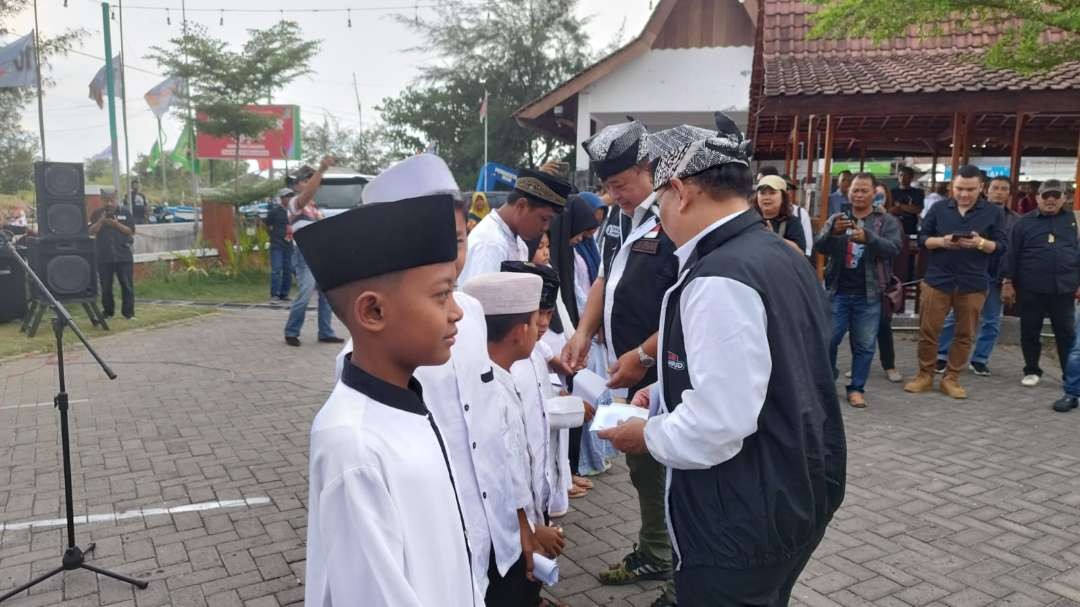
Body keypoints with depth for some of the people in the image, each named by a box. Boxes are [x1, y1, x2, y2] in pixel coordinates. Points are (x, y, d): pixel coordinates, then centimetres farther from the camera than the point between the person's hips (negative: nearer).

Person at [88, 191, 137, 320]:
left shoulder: (125, 212, 5)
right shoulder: (97, 214, 8)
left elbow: (131, 231, 0)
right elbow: (91, 232, -1)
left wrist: (116, 224, -12)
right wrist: (101, 220, -12)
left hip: (123, 256, -1)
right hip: (103, 256, 1)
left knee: (127, 285, -2)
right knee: (106, 286, 6)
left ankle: (129, 312, 4)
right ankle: (108, 311, 18)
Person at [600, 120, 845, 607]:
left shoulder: (718, 279, -26)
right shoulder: (782, 256, 6)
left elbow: (719, 424, -29)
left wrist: (647, 435, -12)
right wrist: (666, 396, 12)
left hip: (743, 520, -9)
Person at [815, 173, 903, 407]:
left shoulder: (887, 221, 3)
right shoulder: (837, 219, 8)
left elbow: (894, 248, -14)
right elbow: (819, 247, -6)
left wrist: (868, 237, -33)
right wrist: (833, 232, -28)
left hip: (869, 295, -1)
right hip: (837, 292, 1)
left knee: (864, 345, 5)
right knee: (827, 339, 4)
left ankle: (857, 388, 18)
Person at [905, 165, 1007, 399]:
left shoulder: (993, 212, 2)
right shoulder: (939, 208, 4)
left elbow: (1001, 246, 1)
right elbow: (922, 238, 5)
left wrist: (981, 243, -19)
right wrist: (941, 241, -15)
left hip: (973, 284, 0)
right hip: (937, 280, 0)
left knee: (964, 334, 7)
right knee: (928, 331, 2)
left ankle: (951, 378, 18)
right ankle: (925, 375, 16)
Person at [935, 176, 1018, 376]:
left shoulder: (1016, 220, 6)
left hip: (995, 277, 3)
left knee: (991, 321, 9)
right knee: (954, 317, 3)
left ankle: (979, 360, 20)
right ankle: (941, 356, 12)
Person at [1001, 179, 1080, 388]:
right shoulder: (1024, 222, 2)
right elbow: (1012, 254, 2)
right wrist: (1007, 282, -3)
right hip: (1030, 289, -1)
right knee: (1030, 332, 7)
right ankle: (1032, 371, 21)